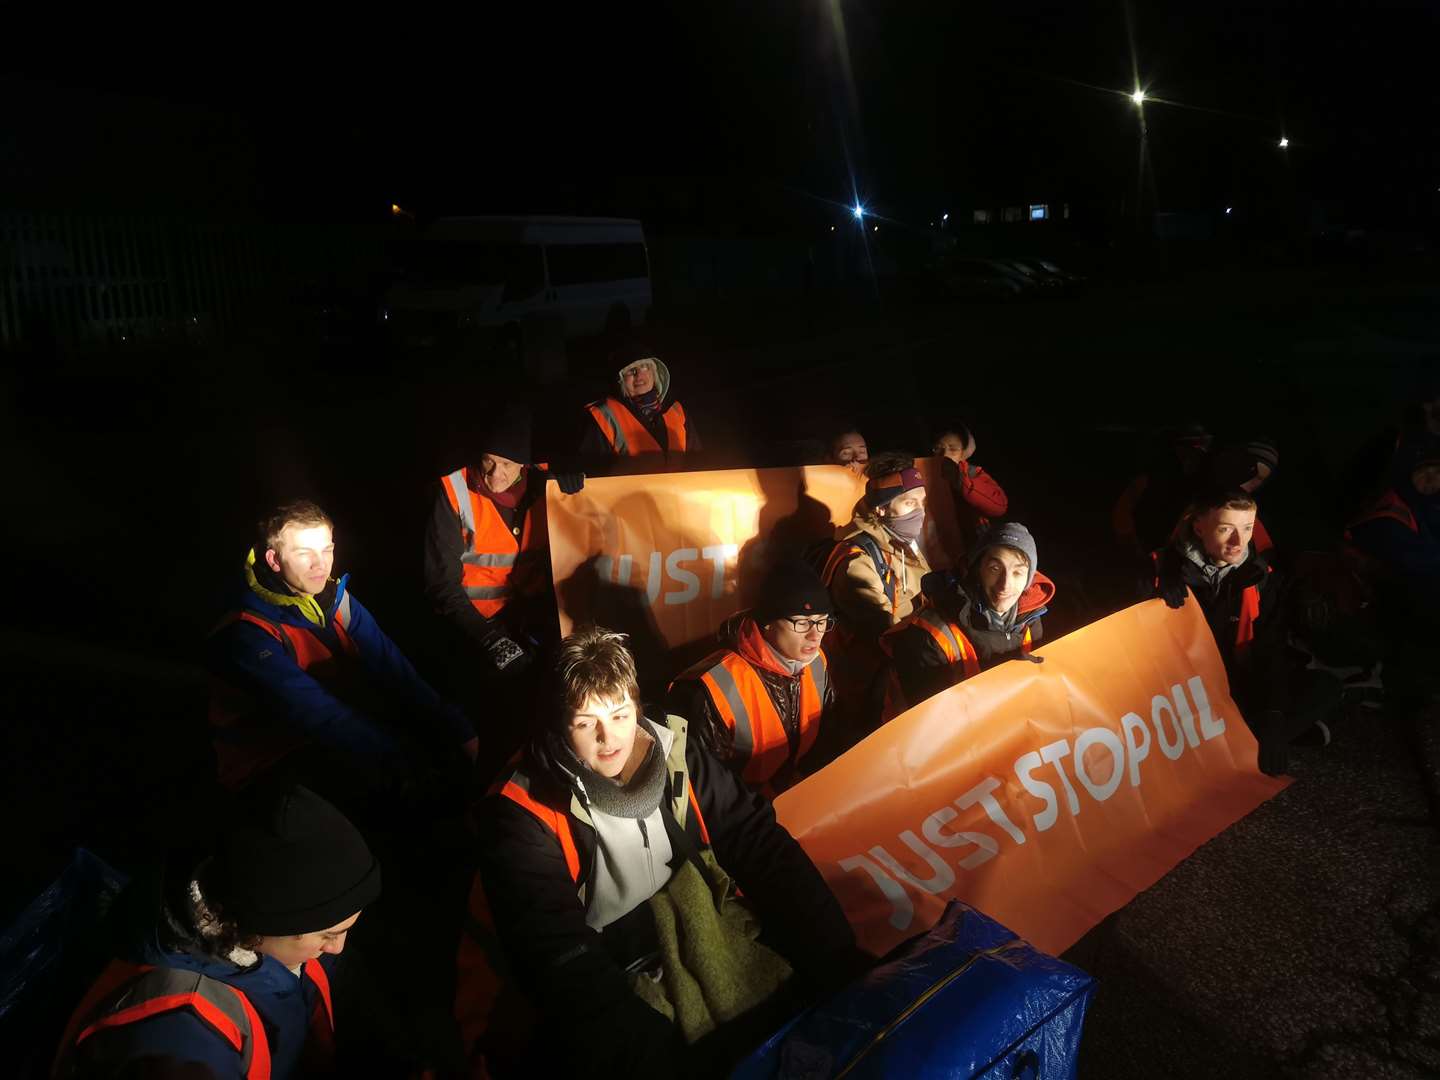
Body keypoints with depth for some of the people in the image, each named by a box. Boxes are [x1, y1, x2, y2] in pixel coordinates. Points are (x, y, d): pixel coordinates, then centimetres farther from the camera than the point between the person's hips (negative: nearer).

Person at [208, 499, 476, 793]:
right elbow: (317, 714, -30)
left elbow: (391, 667, -11)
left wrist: (455, 730, -24)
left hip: (333, 742, 6)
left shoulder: (336, 598, 0)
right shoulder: (247, 636, -20)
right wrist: (407, 764, -38)